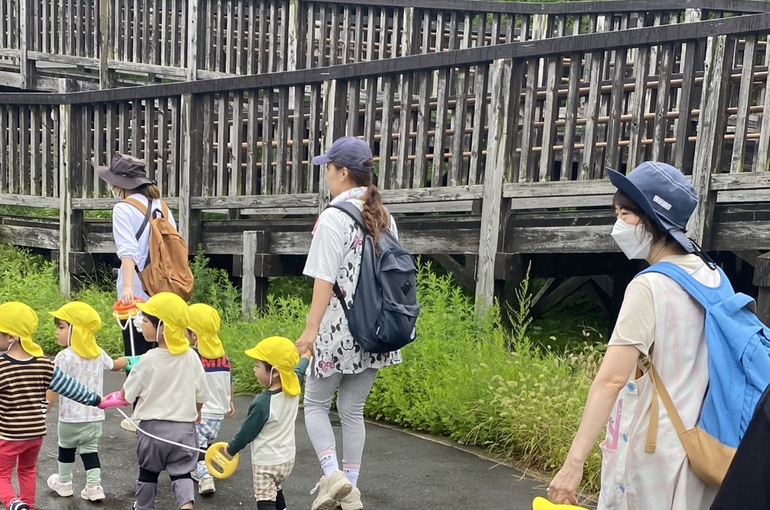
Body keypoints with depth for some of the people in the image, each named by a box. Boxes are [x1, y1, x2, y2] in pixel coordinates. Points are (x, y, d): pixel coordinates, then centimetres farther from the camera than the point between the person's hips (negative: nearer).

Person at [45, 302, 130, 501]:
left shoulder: (65, 357, -18)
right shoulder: (99, 353, 3)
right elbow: (114, 365, 24)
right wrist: (126, 361, 45)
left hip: (71, 417, -4)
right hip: (94, 415, 4)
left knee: (66, 448, 16)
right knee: (90, 449, 13)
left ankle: (64, 483, 33)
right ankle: (94, 486, 6)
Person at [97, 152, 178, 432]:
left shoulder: (124, 208, -8)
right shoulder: (160, 205, 10)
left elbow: (128, 250, -20)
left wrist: (128, 287, -29)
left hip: (137, 294, -6)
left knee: (137, 355, 3)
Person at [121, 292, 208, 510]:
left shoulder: (148, 360, -17)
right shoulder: (191, 356, -7)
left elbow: (128, 394, -5)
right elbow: (201, 393, 3)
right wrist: (195, 413, 23)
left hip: (153, 427, -2)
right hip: (184, 427, 2)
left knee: (148, 473, 19)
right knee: (182, 472, 10)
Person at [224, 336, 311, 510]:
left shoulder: (262, 403, -27)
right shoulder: (293, 388, -9)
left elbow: (246, 433, -15)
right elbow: (299, 370, 15)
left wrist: (229, 451, 2)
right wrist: (306, 354, 36)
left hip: (266, 463, -8)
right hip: (287, 459, 8)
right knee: (275, 490, 28)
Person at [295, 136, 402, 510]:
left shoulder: (334, 217, -13)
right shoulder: (384, 218, 8)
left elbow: (325, 280, -16)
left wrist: (311, 329, -12)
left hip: (340, 329, -6)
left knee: (315, 404, 10)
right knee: (353, 410, 15)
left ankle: (333, 476, -5)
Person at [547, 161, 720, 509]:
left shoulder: (648, 288, -18)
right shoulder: (712, 277, 4)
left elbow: (611, 380, -25)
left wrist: (574, 463, -26)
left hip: (650, 452, -7)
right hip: (695, 447, 7)